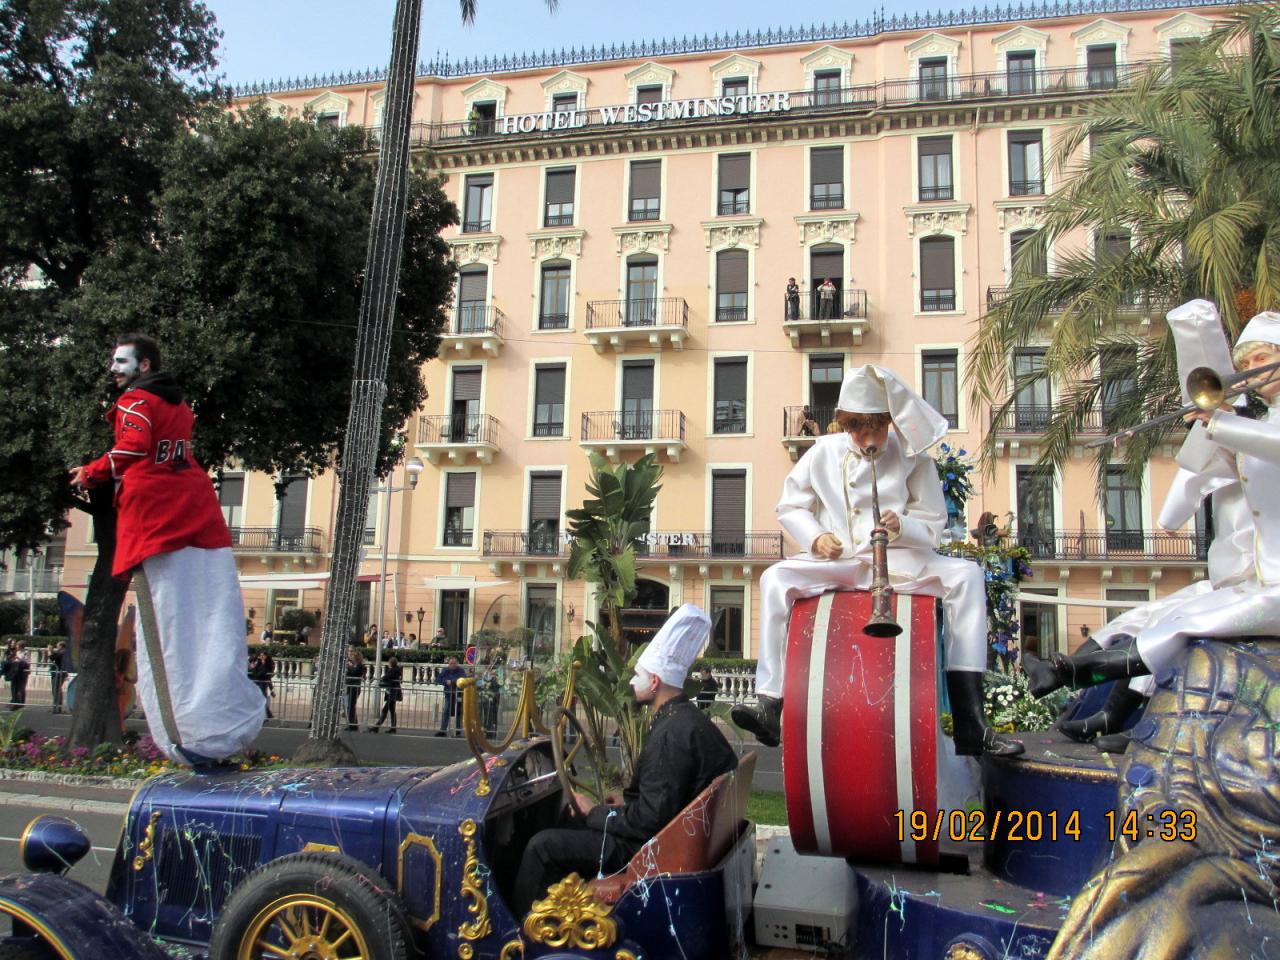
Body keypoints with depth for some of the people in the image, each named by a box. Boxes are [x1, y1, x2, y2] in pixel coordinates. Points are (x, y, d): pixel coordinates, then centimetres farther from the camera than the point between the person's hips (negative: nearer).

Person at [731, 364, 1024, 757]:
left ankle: (969, 723, -28)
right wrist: (816, 537, -10)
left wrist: (902, 527, -21)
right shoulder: (823, 452, 4)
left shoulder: (911, 455, 1)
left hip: (899, 560, 0)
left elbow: (932, 525, 2)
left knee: (966, 575, -25)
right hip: (836, 563, 0)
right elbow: (789, 506, 10)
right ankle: (771, 704, -28)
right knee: (775, 578, -26)